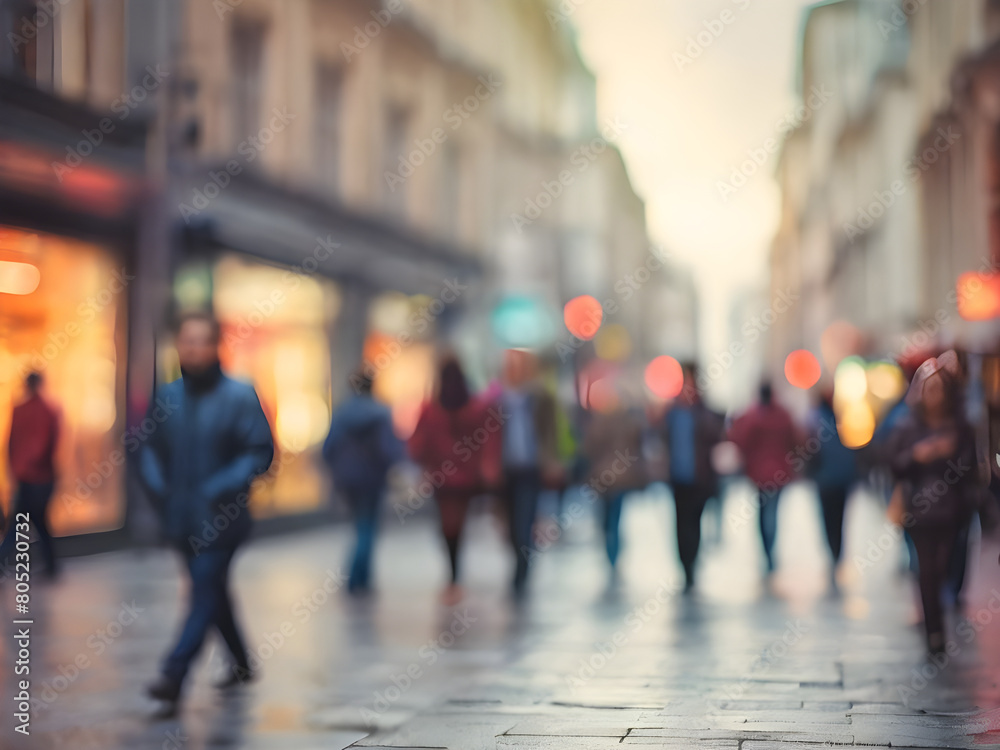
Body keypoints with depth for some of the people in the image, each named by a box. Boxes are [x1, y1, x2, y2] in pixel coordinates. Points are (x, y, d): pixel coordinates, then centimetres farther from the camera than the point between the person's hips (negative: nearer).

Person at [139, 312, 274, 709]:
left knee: (205, 593, -11)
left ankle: (174, 674, -14)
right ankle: (241, 662, 34)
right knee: (212, 591, 17)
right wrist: (157, 485, -3)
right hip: (183, 519, 6)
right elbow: (150, 448, 15)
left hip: (221, 520, -5)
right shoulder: (167, 396, 6)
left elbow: (261, 452, -9)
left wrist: (223, 486, -21)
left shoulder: (239, 397, -8)